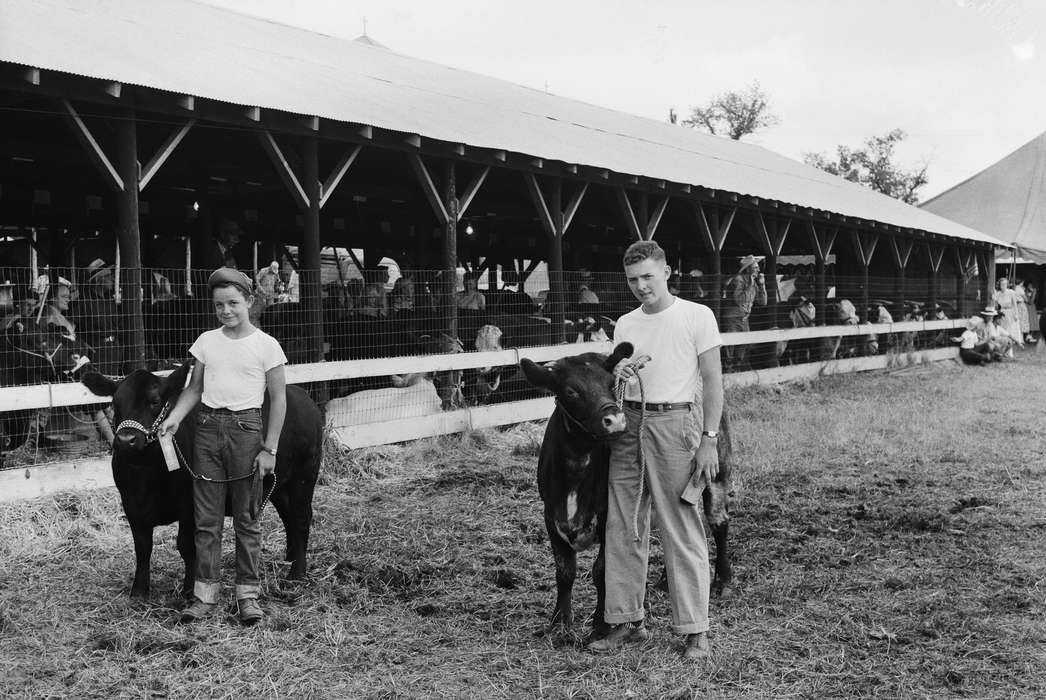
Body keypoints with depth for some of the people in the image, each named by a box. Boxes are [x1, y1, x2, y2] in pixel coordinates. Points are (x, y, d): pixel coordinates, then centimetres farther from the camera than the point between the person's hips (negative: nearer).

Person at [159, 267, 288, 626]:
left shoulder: (266, 345, -2)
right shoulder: (206, 341, 10)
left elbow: (278, 399, -2)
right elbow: (194, 388, 16)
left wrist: (269, 450, -7)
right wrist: (174, 417, -3)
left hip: (246, 428, -3)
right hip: (207, 427, 3)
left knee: (246, 518, 3)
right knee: (206, 518, 5)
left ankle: (248, 595, 12)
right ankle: (205, 594, 12)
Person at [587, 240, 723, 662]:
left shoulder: (697, 316, 0)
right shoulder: (625, 324, 15)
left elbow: (712, 381, -3)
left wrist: (709, 439, -11)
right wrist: (618, 374, -7)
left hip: (676, 424, -5)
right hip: (628, 423, 5)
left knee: (683, 530, -3)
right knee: (623, 527, 7)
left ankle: (695, 630, 5)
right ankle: (627, 620, 17)